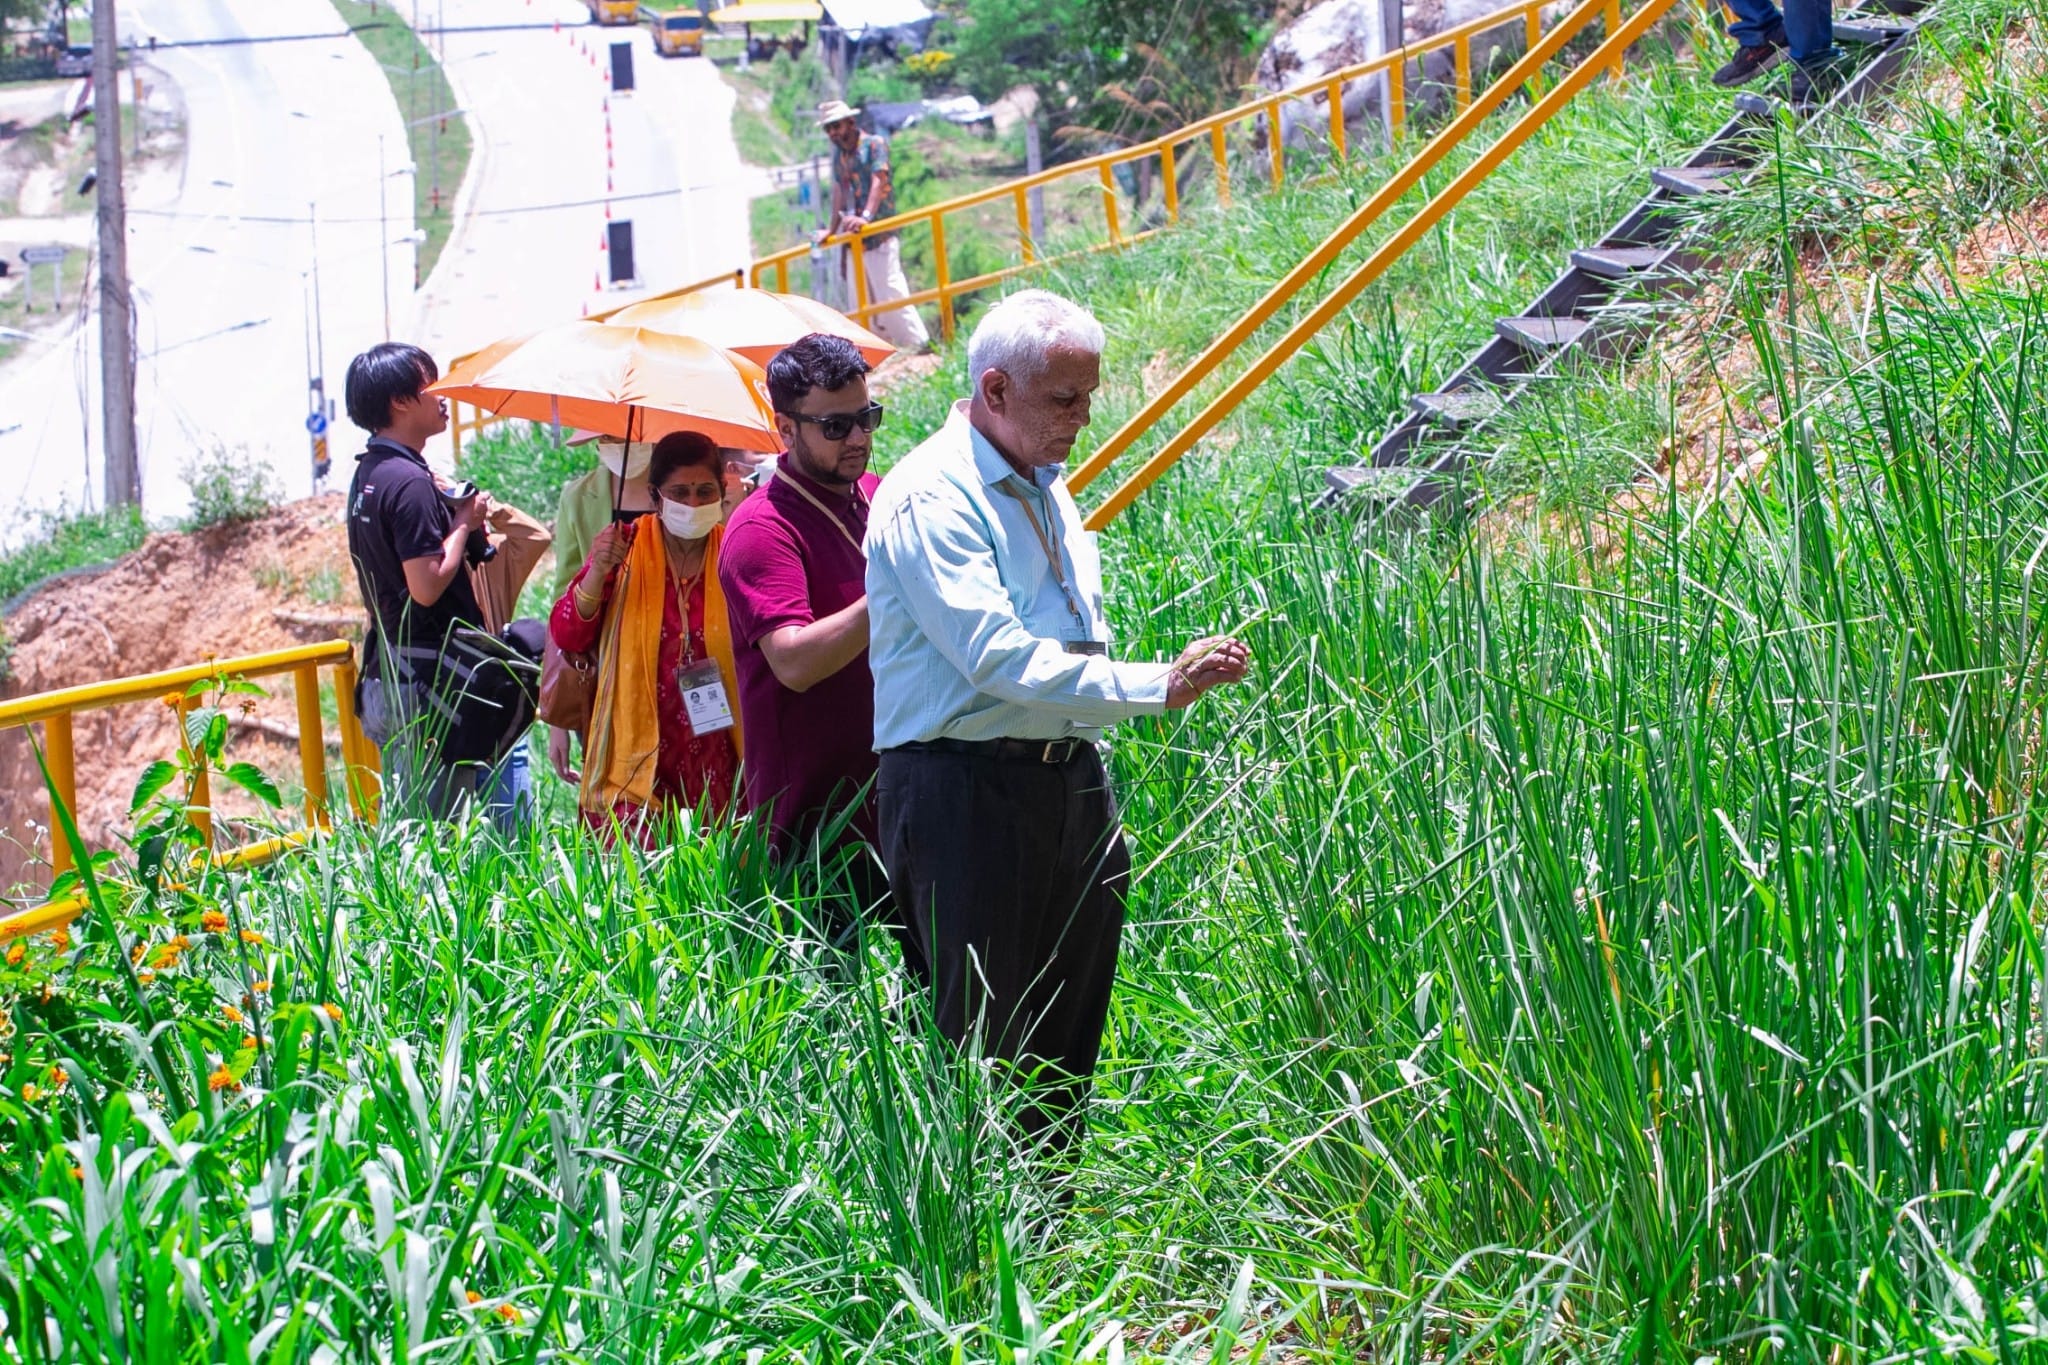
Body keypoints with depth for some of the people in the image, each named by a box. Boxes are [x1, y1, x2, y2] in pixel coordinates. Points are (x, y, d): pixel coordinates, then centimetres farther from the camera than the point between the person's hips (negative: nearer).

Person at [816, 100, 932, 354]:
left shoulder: (874, 145, -4)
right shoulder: (838, 154, 16)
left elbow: (879, 182, -16)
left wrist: (866, 216, -29)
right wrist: (833, 229, 17)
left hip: (879, 234, -8)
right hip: (854, 237, 8)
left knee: (890, 290, -13)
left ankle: (920, 343, -11)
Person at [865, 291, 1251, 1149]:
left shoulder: (1046, 487, 17)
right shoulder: (931, 497, -13)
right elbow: (996, 657, -23)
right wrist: (1156, 687, -24)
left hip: (1069, 780, 9)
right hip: (967, 789, -9)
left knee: (1069, 1033, 10)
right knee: (985, 1041, -5)